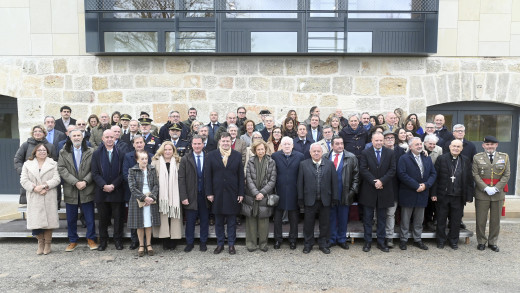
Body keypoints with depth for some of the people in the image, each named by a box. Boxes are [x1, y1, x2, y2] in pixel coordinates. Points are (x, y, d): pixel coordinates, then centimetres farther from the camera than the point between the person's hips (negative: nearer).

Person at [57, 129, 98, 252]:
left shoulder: (90, 152, 2)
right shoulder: (63, 153, 5)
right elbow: (62, 169, -5)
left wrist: (85, 181, -15)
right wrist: (75, 182, -15)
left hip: (87, 190, -1)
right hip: (70, 191, 1)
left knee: (89, 217, 3)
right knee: (71, 218, 11)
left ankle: (91, 239, 17)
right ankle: (73, 241, 24)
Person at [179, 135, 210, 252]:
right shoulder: (185, 159, 0)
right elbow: (181, 179, -3)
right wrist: (183, 197, -9)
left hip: (205, 195, 1)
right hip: (191, 195, -1)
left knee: (205, 220, 10)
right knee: (190, 221, 8)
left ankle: (203, 242, 25)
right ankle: (189, 243, 23)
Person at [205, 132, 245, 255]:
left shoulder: (237, 155, 3)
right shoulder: (211, 155, 2)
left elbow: (241, 176, 2)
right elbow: (208, 175, 1)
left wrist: (241, 193, -3)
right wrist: (209, 193, -5)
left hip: (232, 194, 0)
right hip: (217, 194, 0)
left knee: (232, 221, 9)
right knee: (218, 221, 11)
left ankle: (231, 244, 21)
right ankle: (220, 244, 24)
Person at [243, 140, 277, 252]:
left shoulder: (271, 162, 2)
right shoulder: (250, 162, 4)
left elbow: (272, 180, -1)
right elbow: (249, 179, -2)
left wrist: (262, 192, -11)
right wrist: (255, 193, -12)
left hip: (265, 196, 0)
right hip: (251, 196, 1)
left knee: (264, 221, 3)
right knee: (251, 220, 4)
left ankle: (263, 243, 18)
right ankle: (251, 243, 16)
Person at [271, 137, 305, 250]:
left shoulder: (300, 156, 0)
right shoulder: (275, 156, 0)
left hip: (294, 192, 0)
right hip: (279, 192, 0)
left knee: (294, 218, 11)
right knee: (277, 218, 10)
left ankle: (293, 240, 26)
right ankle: (278, 239, 25)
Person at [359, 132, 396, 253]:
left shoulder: (390, 153, 4)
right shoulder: (365, 153, 0)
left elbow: (392, 170, -2)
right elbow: (363, 169, -7)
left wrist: (381, 181, -15)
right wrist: (374, 182, -16)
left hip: (384, 190, 1)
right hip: (369, 190, -1)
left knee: (382, 218, 10)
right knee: (367, 217, 6)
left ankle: (381, 242, 20)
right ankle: (367, 241, 16)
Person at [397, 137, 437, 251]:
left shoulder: (427, 159, 11)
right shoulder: (404, 158, -7)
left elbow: (433, 173, 8)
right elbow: (402, 174, -17)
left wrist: (426, 185, -10)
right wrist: (416, 186, -19)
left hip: (422, 194, 5)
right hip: (408, 194, -5)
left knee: (419, 219, 13)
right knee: (405, 219, 5)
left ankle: (417, 239, 26)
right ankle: (403, 240, 17)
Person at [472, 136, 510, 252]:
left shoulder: (504, 157, 6)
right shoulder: (477, 157, 2)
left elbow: (507, 175, 1)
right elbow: (475, 175, -4)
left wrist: (496, 188, -10)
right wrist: (486, 188, -14)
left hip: (498, 194, 1)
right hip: (482, 194, -1)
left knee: (495, 220, 10)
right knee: (481, 220, 4)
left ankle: (493, 242, 24)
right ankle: (481, 242, 19)